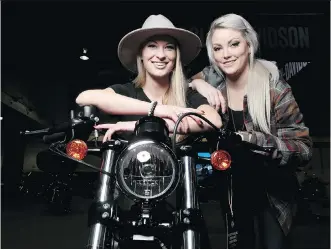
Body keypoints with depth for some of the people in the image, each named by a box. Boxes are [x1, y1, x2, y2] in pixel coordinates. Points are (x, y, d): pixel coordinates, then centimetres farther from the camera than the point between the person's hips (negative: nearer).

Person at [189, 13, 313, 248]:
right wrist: (196, 84, -23)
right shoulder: (211, 78, -10)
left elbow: (304, 148, -21)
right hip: (232, 188, 3)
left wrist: (253, 140, -35)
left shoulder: (273, 88, -19)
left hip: (271, 190, -2)